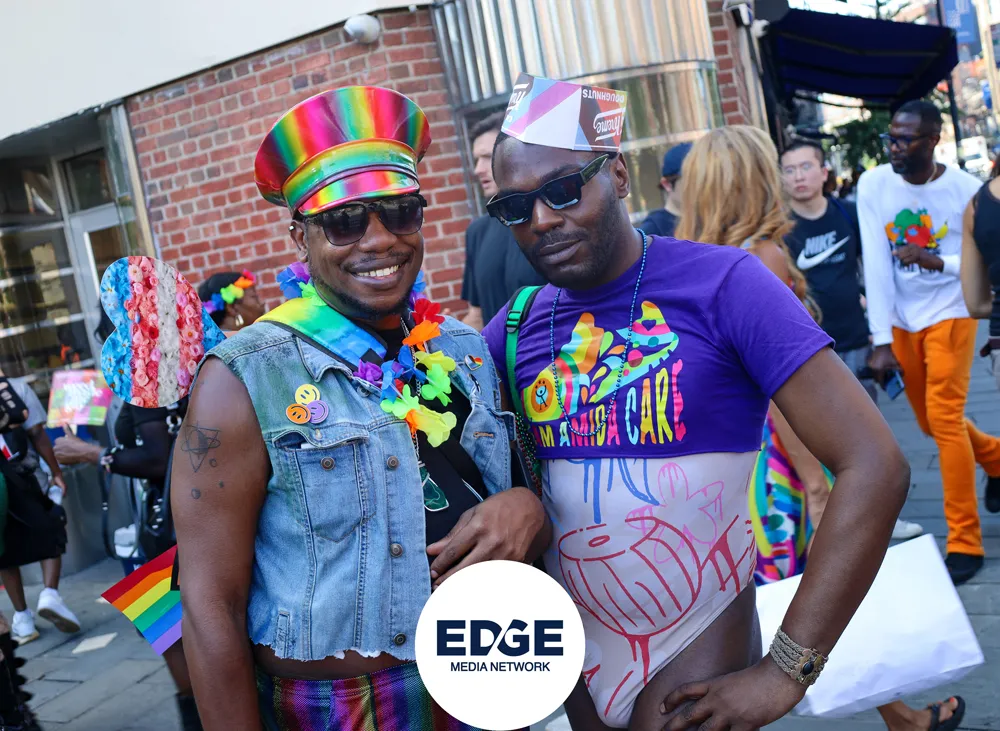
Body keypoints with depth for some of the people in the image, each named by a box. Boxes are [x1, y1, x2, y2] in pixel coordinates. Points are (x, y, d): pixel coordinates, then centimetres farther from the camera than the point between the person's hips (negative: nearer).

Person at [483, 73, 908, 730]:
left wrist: (785, 674, -18)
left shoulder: (724, 284, -15)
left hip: (696, 661, -4)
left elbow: (876, 467, -19)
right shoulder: (518, 327, -1)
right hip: (576, 651, 5)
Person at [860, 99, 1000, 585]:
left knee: (944, 419, -9)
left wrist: (934, 262, -26)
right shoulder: (873, 185, -8)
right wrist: (882, 340, -13)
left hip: (949, 313, -3)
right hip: (901, 320, 4)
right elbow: (875, 266, -10)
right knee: (932, 422, 14)